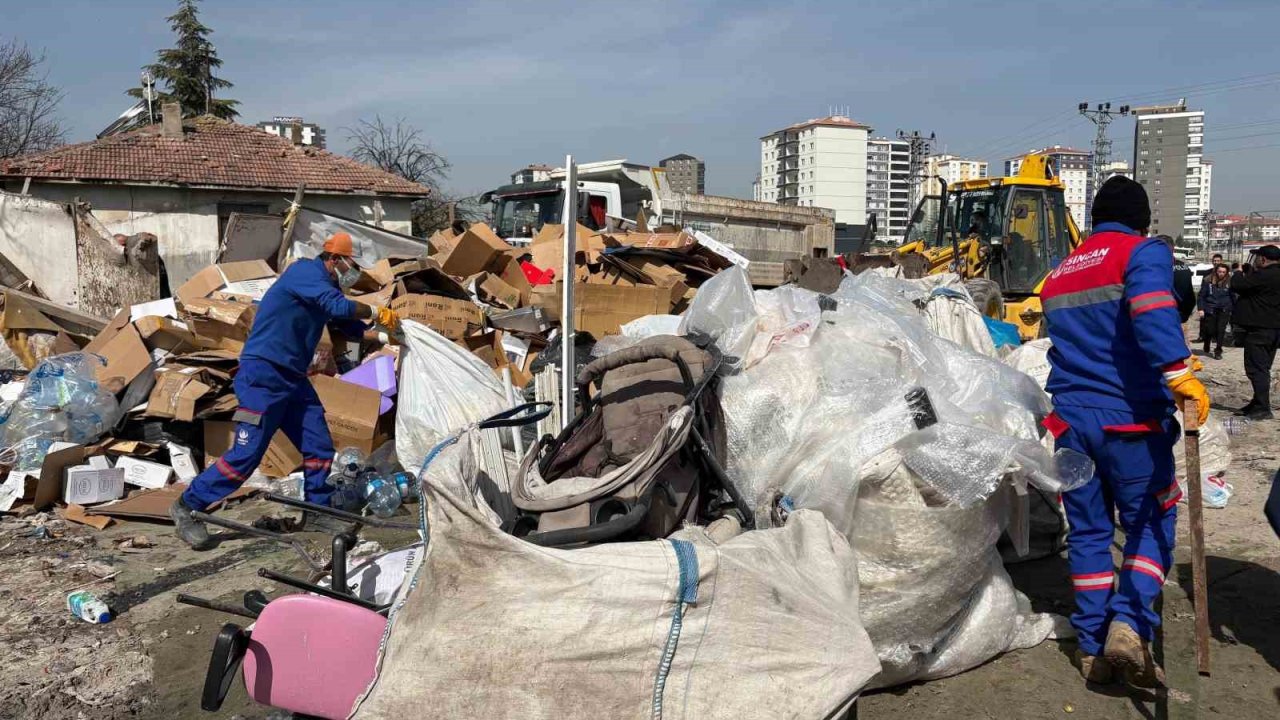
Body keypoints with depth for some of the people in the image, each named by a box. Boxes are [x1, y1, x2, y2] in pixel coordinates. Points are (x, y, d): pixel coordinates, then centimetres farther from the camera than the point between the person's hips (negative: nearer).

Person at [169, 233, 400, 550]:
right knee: (246, 454, -10)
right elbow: (338, 306, -23)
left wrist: (384, 334, 8)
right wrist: (377, 313, -11)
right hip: (263, 374, -9)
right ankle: (187, 506, 6)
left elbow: (351, 327, 22)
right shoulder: (304, 271, -11)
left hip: (293, 380, 9)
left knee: (320, 449, 4)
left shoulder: (326, 288, 17)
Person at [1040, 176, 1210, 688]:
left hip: (1070, 418, 5)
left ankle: (1093, 646, 15)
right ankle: (1131, 625, -8)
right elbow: (1152, 311, -25)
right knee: (1151, 523, 8)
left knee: (1088, 531, 11)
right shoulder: (1144, 252, -3)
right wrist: (1177, 372, -32)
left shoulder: (1059, 274, 18)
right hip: (1130, 418, -5)